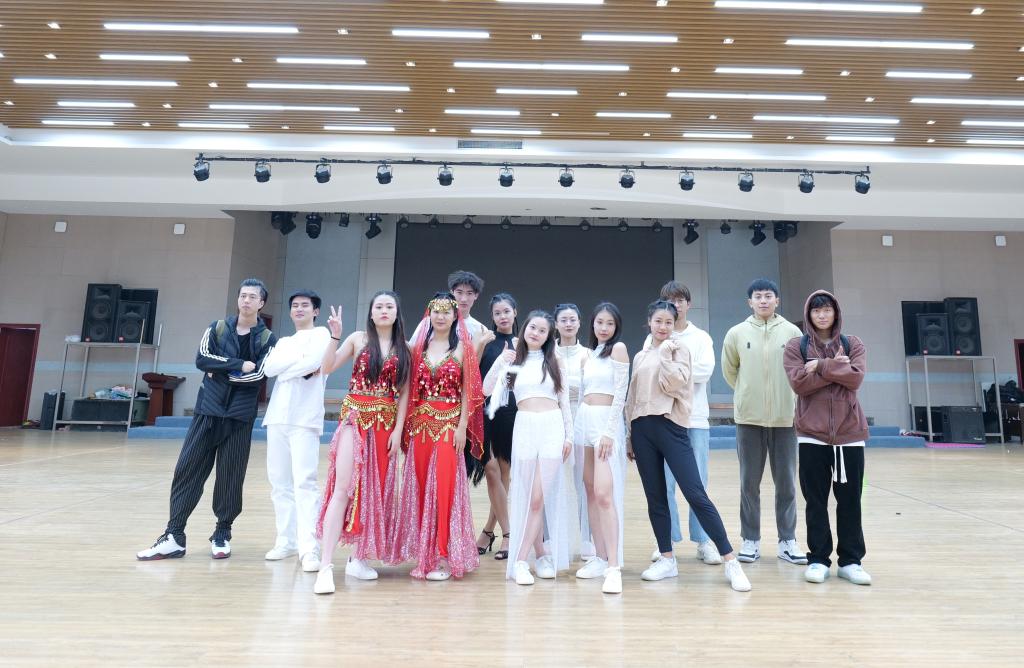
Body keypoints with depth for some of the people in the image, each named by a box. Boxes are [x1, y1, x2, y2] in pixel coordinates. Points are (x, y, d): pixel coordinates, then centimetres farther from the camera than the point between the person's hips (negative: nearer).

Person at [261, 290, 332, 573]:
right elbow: (269, 368, 4)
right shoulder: (284, 341, 22)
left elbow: (313, 361, -14)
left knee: (304, 482, -11)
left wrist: (285, 368, 0)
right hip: (277, 416, 6)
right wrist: (301, 360, -7)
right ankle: (286, 540, 17)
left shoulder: (321, 334, 5)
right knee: (279, 482, 7)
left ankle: (309, 548, -12)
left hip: (305, 418, -6)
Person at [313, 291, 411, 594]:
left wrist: (398, 430, -2)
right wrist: (335, 335, -17)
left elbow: (404, 393, 5)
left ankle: (358, 556, 21)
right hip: (355, 418, -2)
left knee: (374, 490, 7)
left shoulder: (404, 349, 8)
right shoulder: (358, 339, 4)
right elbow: (327, 367, -5)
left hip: (386, 423, 3)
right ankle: (326, 565, -8)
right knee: (344, 486, -11)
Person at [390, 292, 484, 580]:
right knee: (421, 486, 7)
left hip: (449, 423, -4)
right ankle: (423, 553, 20)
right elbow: (412, 388, 10)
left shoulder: (462, 348, 0)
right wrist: (407, 423, 4)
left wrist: (462, 426, -9)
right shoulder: (419, 346, 10)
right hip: (420, 423, 4)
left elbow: (467, 391, -2)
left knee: (444, 486, -4)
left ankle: (444, 556, 7)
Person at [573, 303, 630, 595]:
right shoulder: (589, 355, 17)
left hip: (606, 421, -7)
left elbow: (620, 394, -10)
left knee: (604, 493, -15)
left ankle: (614, 567, -11)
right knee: (590, 489, 9)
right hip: (584, 420, 7)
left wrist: (609, 432, -17)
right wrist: (574, 430, 11)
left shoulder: (618, 348, -4)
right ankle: (600, 558, 18)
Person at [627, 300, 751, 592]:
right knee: (655, 498, 8)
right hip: (642, 429, 5)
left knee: (696, 495, -8)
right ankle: (667, 559, 20)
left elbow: (674, 383, -12)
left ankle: (730, 561, 0)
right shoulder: (640, 357, 16)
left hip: (671, 427, -4)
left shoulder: (679, 349, 4)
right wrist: (629, 436, 15)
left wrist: (665, 354, -11)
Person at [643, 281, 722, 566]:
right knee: (664, 484, 2)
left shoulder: (701, 337, 9)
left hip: (695, 418, 1)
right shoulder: (653, 339, 7)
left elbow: (706, 370, -8)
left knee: (699, 483, 4)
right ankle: (667, 540, 14)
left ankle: (703, 540, 15)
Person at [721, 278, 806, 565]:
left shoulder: (792, 332, 1)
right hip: (749, 418, 0)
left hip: (785, 417, 0)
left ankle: (787, 541, 20)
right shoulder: (737, 333, 1)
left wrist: (789, 397, 6)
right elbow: (729, 370, 11)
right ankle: (751, 540, 18)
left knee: (786, 483, 7)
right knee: (749, 483, 7)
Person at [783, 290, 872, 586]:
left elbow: (856, 378, -9)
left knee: (850, 499, 8)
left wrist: (821, 367, -14)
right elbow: (798, 383, -11)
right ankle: (818, 559, 16)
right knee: (816, 500, 6)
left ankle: (850, 560, 20)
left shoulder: (853, 344, 8)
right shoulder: (796, 346, 3)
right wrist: (835, 368, -12)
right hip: (812, 433, -1)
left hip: (850, 433, 1)